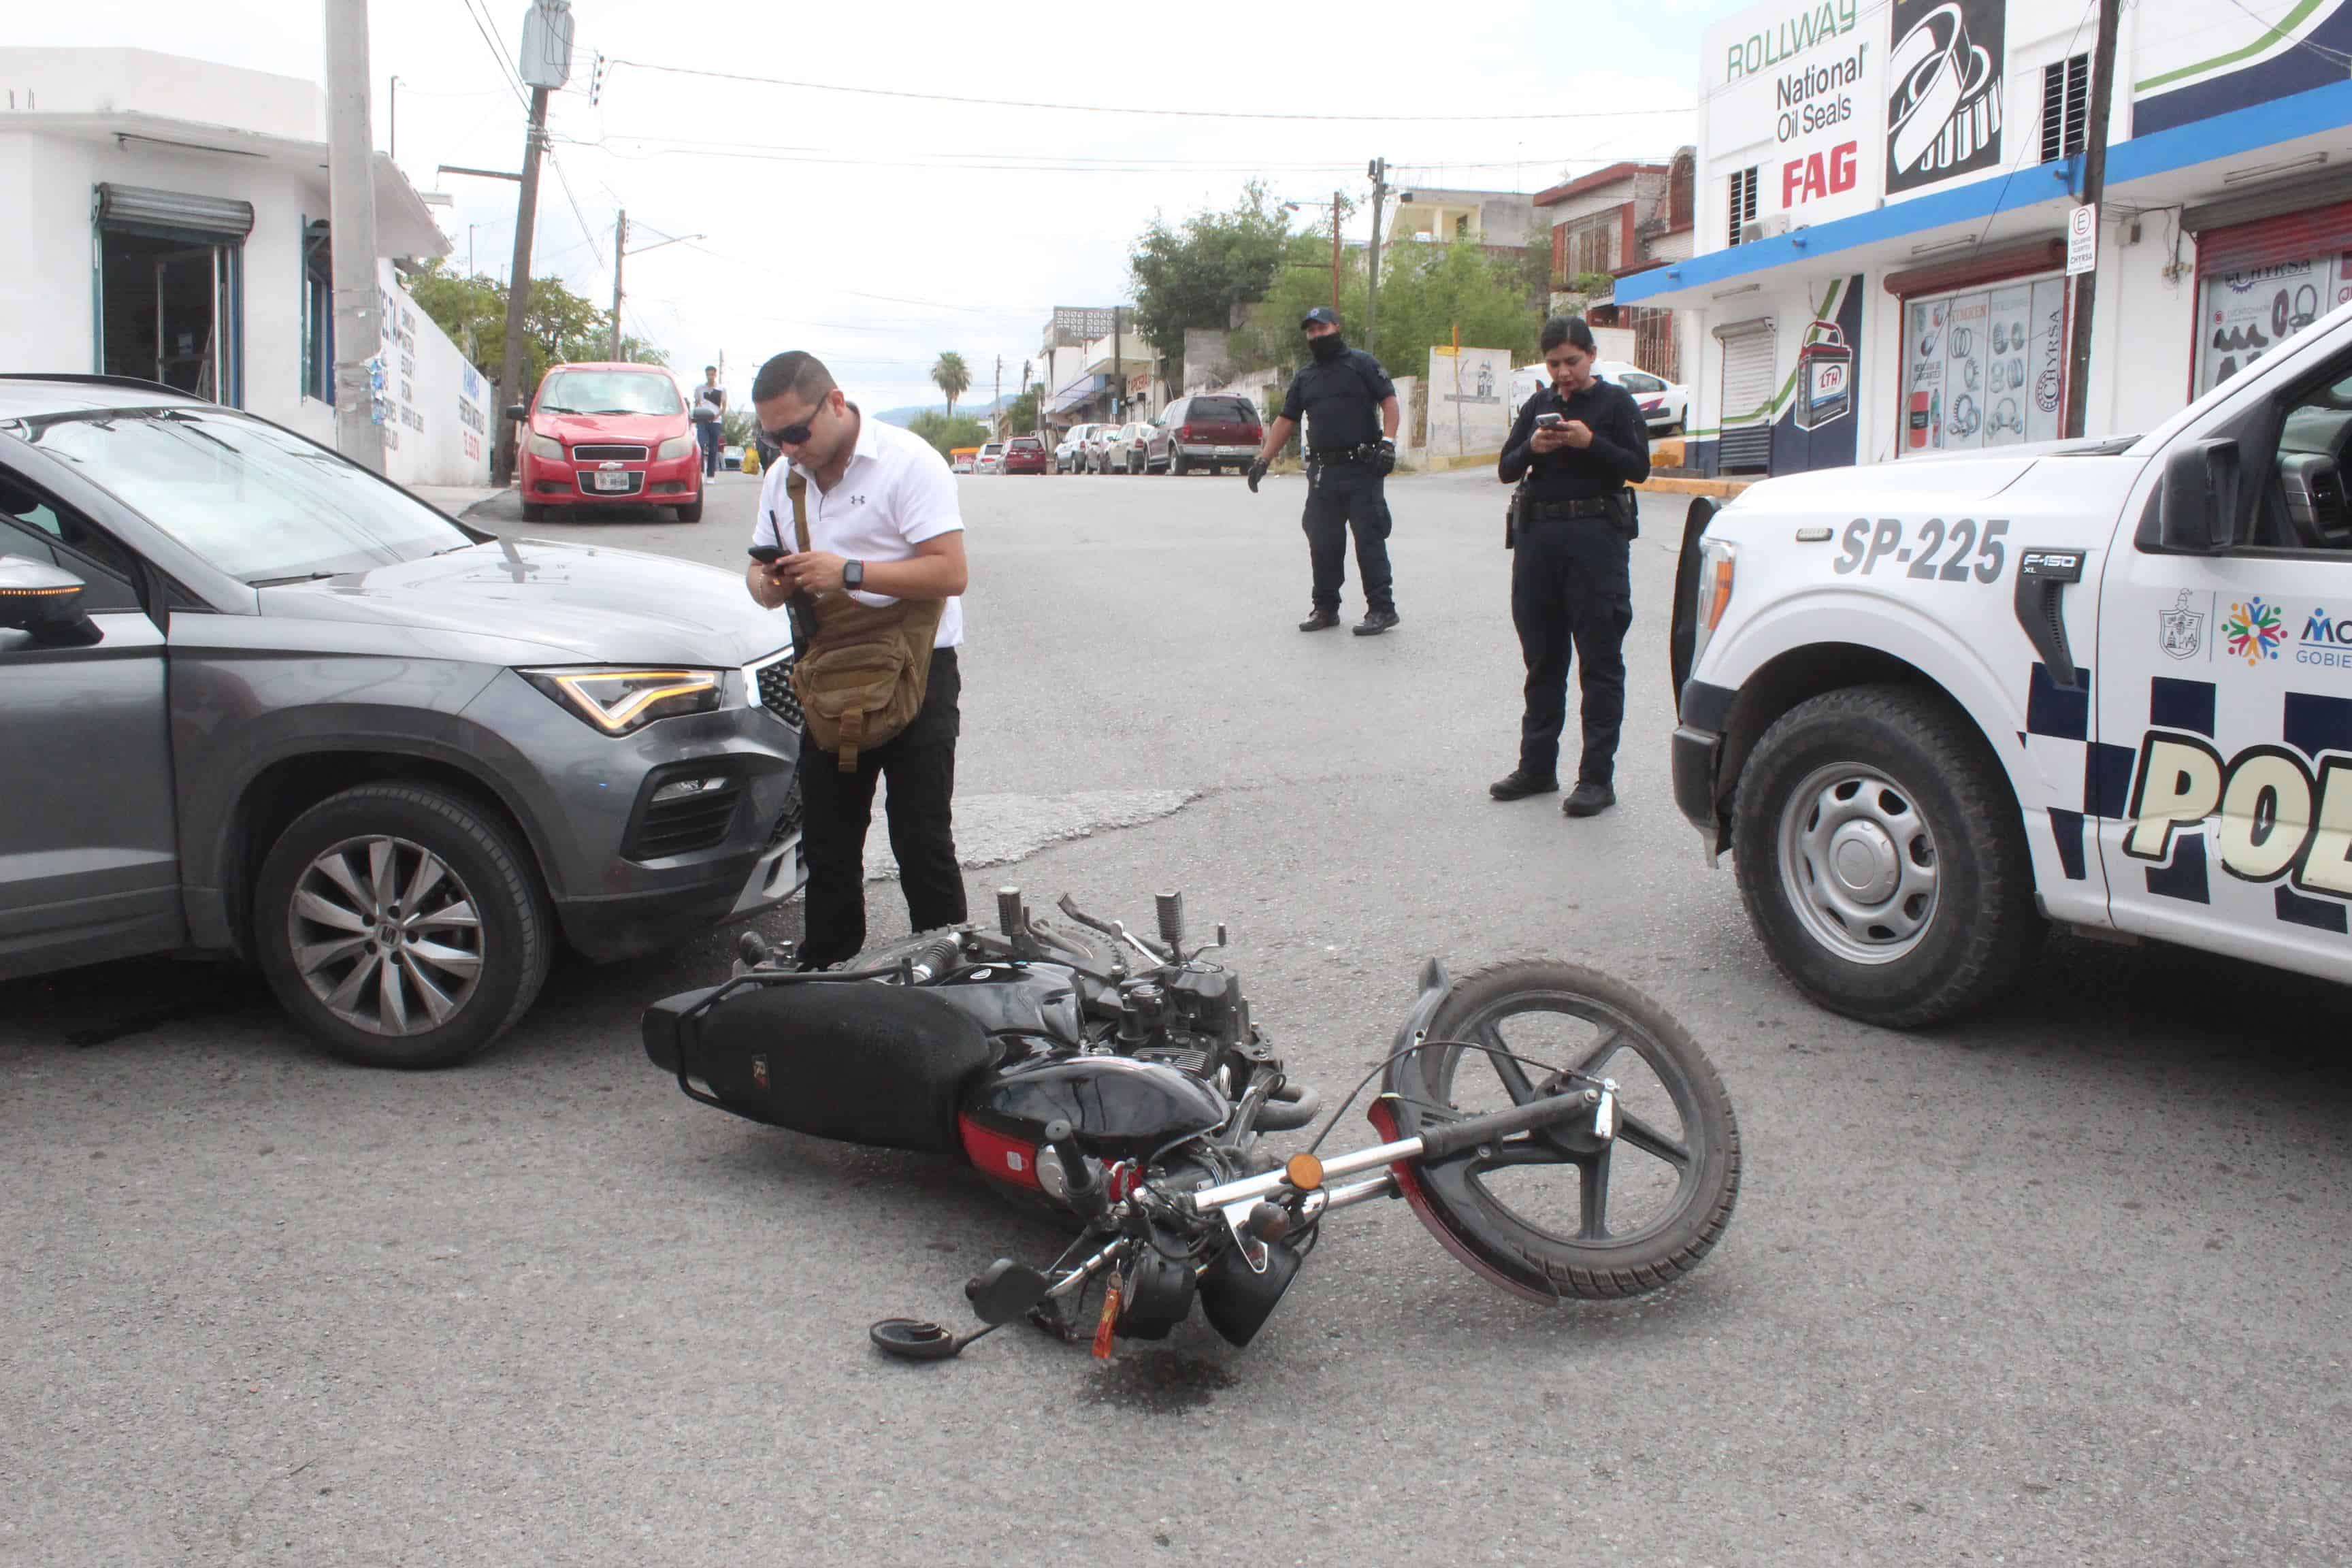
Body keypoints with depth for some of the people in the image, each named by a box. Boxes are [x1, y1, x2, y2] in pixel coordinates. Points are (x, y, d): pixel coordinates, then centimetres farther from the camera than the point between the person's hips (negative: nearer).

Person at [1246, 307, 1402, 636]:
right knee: (1322, 542, 6)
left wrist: (1388, 442, -17)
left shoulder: (1361, 364, 2)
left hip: (1362, 471, -6)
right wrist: (1263, 460, 11)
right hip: (1323, 472, 6)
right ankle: (1325, 607, 17)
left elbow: (1389, 401, -4)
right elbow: (1285, 421, 19)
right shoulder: (1304, 378, 18)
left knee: (1369, 539, -6)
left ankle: (1381, 608, -2)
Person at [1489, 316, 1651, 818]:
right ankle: (1537, 766, 20)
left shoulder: (1615, 402, 1)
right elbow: (1506, 470, 10)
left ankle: (1597, 777, -1)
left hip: (1596, 536, -5)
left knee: (1600, 660, -2)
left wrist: (1591, 443, -19)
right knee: (1543, 658, 12)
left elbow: (1639, 467, -6)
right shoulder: (1538, 405, 14)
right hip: (1538, 535, 5)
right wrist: (1531, 449, -10)